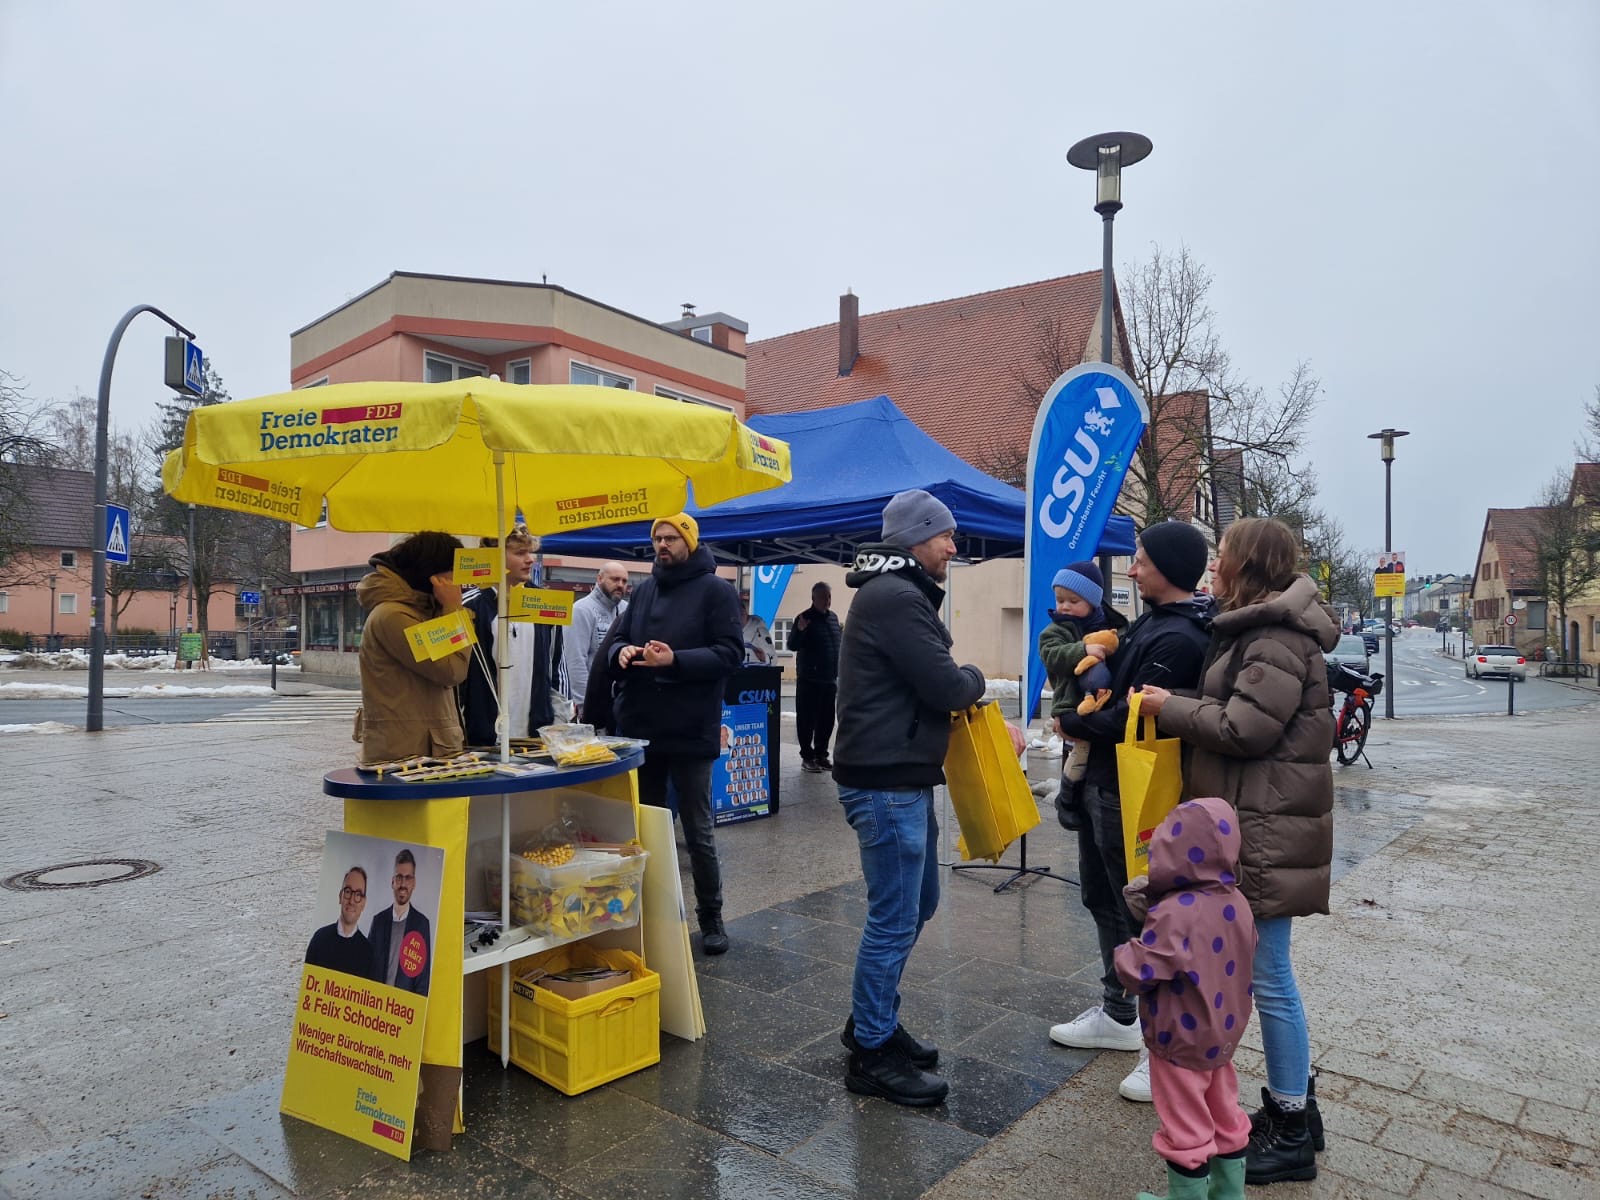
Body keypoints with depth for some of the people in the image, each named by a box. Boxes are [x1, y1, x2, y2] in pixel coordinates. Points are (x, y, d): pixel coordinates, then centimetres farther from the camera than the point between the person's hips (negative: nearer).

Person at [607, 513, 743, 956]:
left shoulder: (716, 590, -5)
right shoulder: (644, 590, 14)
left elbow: (729, 653, -13)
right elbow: (616, 638, 12)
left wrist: (675, 660, -25)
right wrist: (622, 653, -12)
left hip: (690, 731, -5)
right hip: (640, 727, 6)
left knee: (697, 832, 5)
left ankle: (711, 918, 20)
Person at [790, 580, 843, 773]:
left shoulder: (833, 617, 11)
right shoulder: (805, 618, -8)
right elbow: (792, 645, -13)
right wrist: (800, 631, -32)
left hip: (830, 679, 6)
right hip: (809, 679, -6)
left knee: (827, 720, 11)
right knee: (807, 719, 0)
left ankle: (821, 754, 21)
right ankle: (807, 757, 7)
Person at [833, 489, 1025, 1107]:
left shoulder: (898, 594, 16)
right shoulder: (894, 598, -18)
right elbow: (946, 686, -21)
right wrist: (976, 677, 1)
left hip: (903, 779, 11)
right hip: (886, 783, -11)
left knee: (917, 904, 20)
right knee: (894, 919, 0)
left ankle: (873, 1021, 35)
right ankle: (872, 1054, 16)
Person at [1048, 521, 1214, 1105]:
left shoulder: (1178, 639, -22)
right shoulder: (1153, 620, 9)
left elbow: (1132, 719, -25)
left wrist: (1070, 722, -10)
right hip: (1103, 783, 11)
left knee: (1141, 914, 0)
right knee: (1102, 899, 21)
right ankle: (1117, 1014, 38)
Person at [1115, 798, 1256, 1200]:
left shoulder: (1175, 914, -31)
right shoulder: (1236, 903, -6)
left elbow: (1138, 973, -29)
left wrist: (1125, 952, -7)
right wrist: (1152, 910, -1)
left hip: (1181, 1041, -8)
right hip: (1223, 1034, 8)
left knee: (1185, 1130, 11)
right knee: (1225, 1117, 24)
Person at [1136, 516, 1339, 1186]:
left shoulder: (1278, 638, -17)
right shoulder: (1259, 629, 16)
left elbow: (1246, 728, -22)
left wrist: (1169, 709, -12)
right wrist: (1183, 714, 4)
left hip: (1268, 829, -10)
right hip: (1251, 821, 10)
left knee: (1266, 974, 0)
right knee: (1264, 971, 17)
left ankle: (1291, 1132, 15)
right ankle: (1292, 1106, 30)